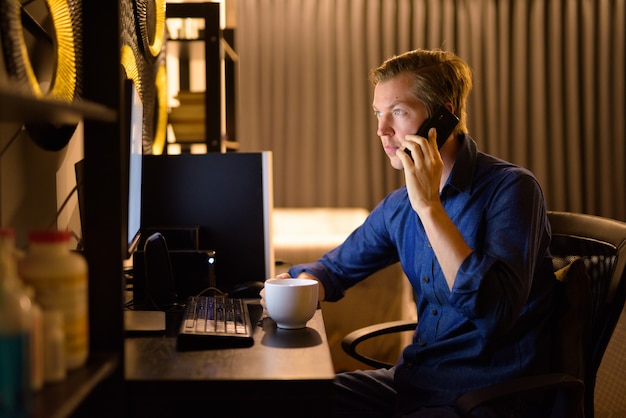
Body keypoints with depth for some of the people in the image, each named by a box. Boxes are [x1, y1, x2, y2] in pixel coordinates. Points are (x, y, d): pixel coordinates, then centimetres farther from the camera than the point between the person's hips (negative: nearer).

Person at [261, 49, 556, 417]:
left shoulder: (510, 188, -15)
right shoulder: (399, 207, 6)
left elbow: (493, 315, -28)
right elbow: (334, 267, 20)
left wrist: (429, 207, -26)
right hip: (415, 381, 7)